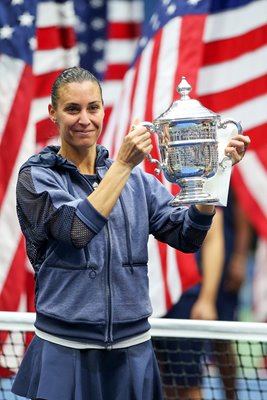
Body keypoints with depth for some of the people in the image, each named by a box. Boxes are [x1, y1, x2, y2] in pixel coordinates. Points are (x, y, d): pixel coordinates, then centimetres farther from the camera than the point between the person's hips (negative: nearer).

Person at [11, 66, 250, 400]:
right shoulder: (36, 177, -1)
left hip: (133, 349, 3)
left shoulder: (135, 179, 10)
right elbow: (76, 229, -18)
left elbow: (185, 235, 1)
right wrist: (124, 164, -20)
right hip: (65, 351, -3)